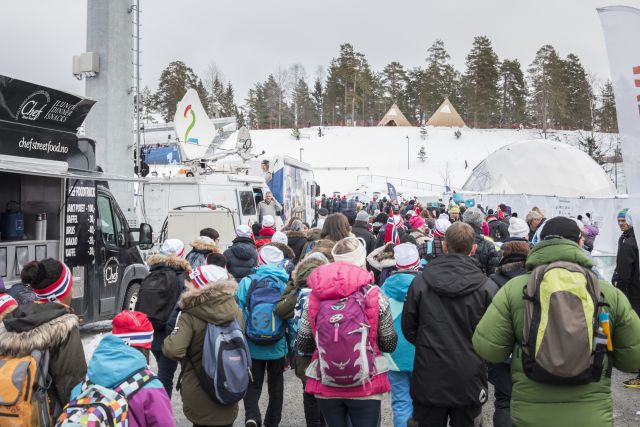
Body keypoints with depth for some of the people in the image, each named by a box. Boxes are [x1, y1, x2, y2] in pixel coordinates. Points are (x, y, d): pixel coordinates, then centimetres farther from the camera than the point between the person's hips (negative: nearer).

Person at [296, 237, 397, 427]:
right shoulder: (374, 295, -9)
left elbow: (302, 344, 2)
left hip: (326, 386, 3)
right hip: (365, 386, -2)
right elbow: (390, 345, -1)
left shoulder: (316, 295, -4)